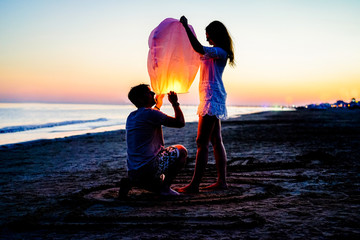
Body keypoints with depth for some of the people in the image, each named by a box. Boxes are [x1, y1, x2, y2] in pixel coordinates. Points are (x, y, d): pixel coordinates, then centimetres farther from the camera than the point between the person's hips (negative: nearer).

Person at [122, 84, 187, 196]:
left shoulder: (131, 116, 16)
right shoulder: (150, 113, -10)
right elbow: (180, 123, -7)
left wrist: (158, 104, 43)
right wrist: (175, 103, 7)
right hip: (149, 169, -8)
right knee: (181, 151, 7)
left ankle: (131, 182, 8)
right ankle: (165, 187, 4)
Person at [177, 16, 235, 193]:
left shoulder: (220, 52, -13)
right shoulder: (214, 52, 17)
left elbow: (199, 48, -29)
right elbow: (200, 51, 34)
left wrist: (186, 27, -24)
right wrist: (186, 28, 30)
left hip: (213, 98, -11)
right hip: (212, 99, 11)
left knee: (202, 142, -11)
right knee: (216, 141, 10)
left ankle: (195, 184, -9)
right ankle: (222, 181, 15)